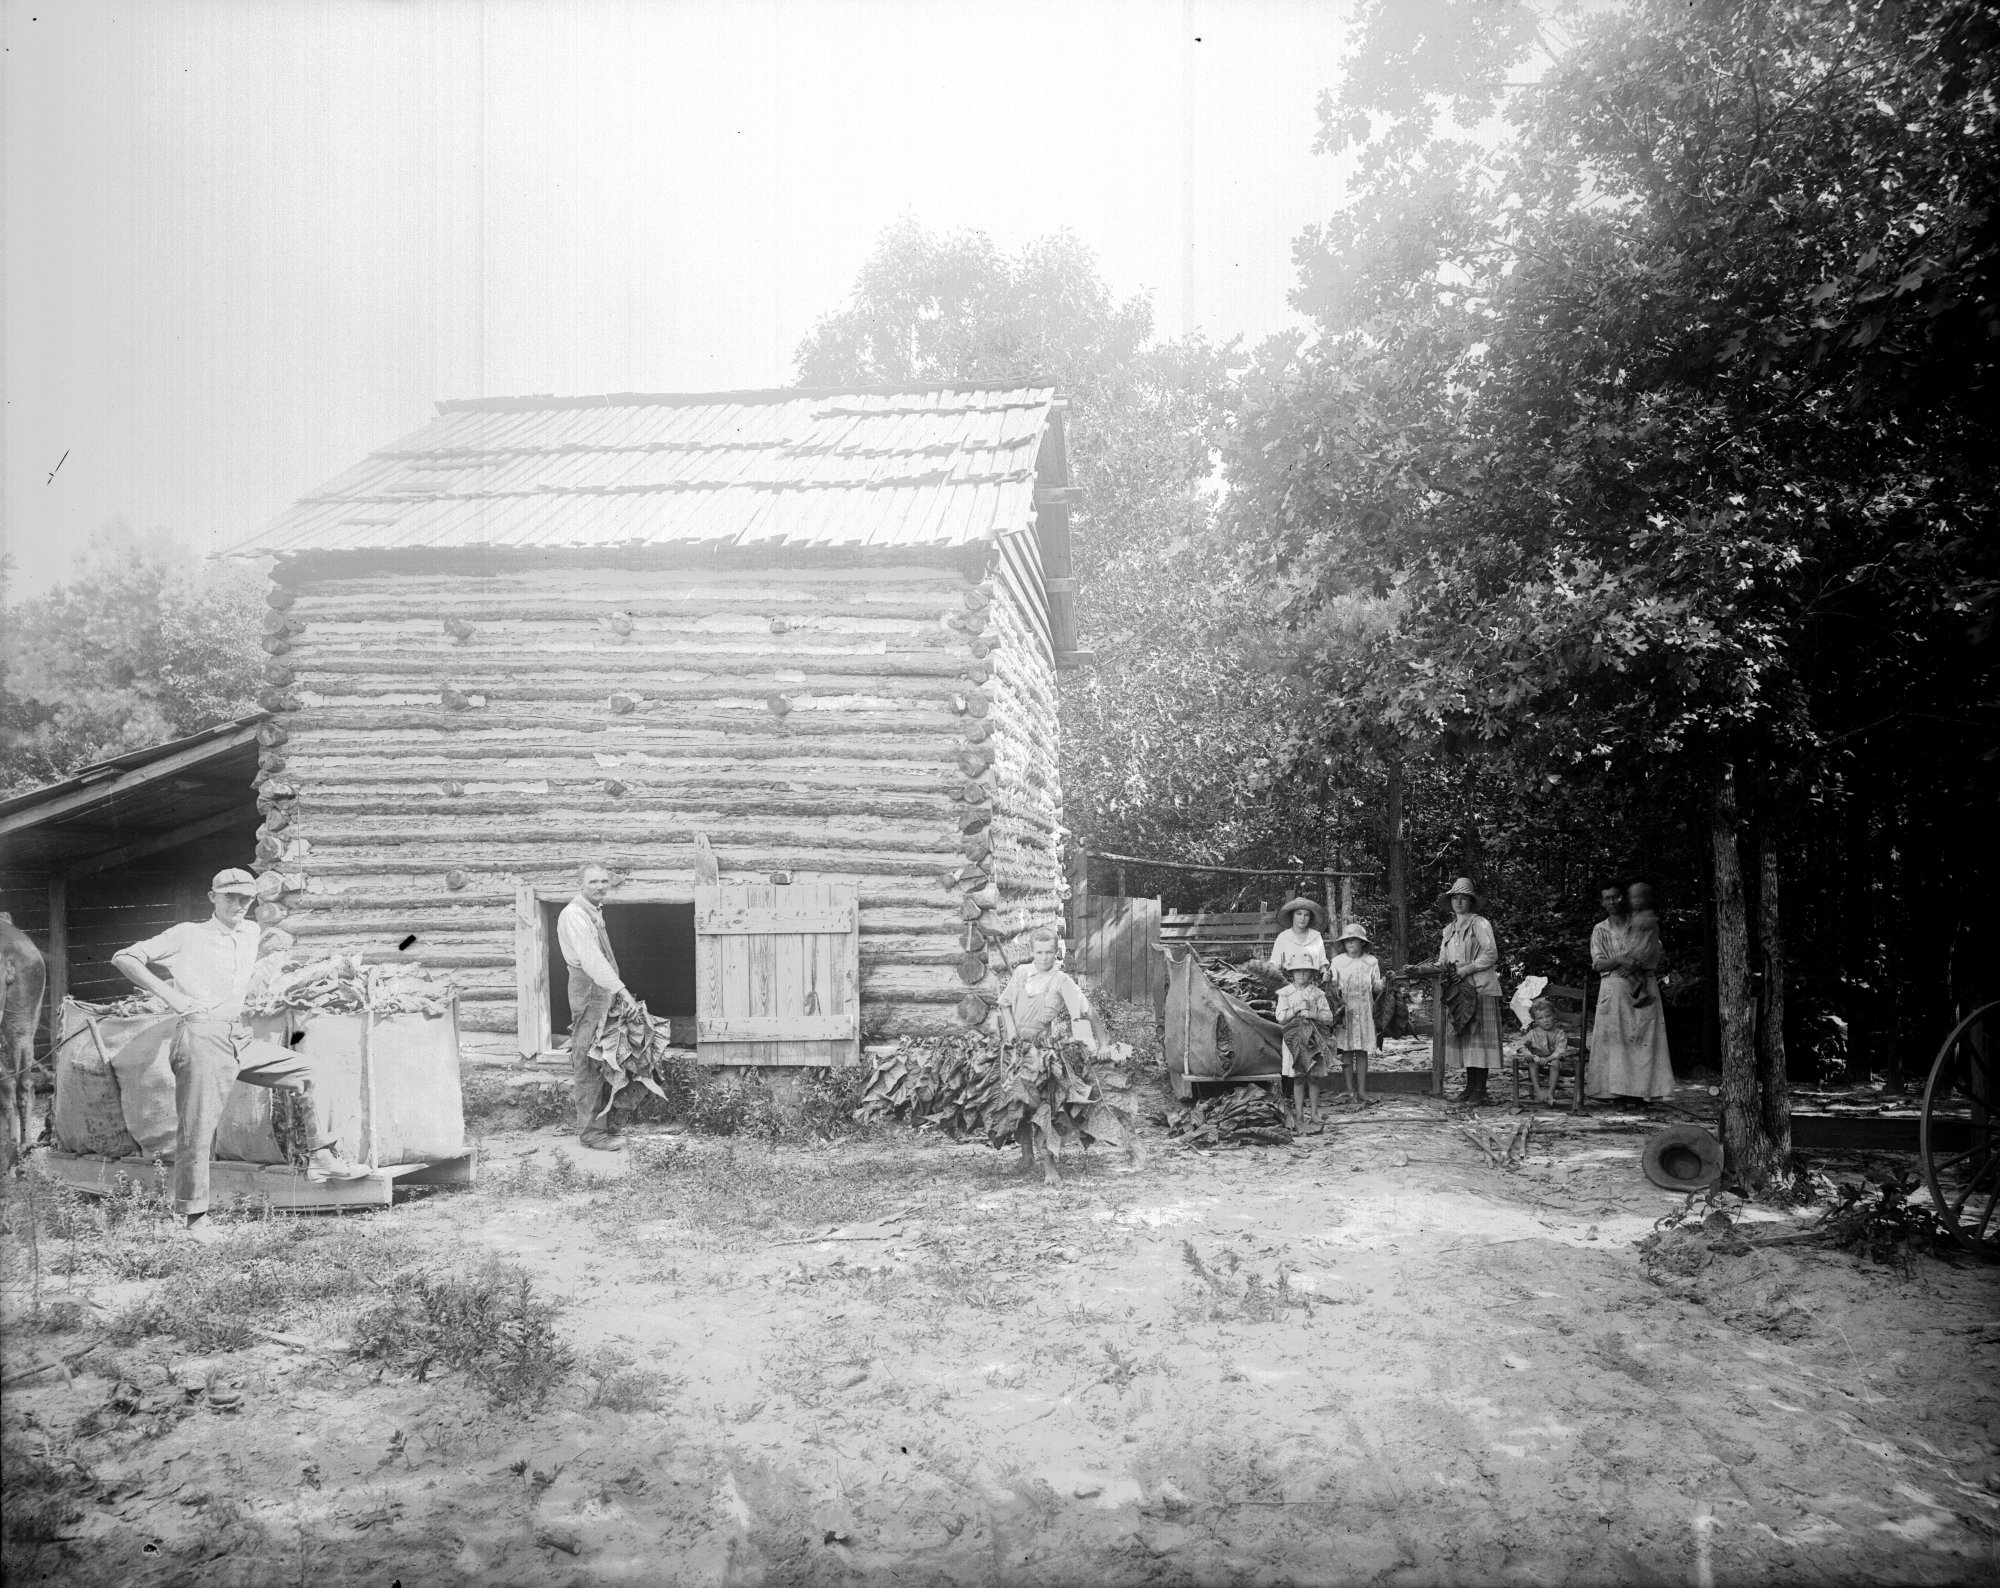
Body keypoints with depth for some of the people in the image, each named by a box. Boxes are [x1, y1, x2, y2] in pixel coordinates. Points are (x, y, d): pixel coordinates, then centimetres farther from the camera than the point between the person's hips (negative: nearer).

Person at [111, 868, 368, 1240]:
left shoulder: (250, 931, 16)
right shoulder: (188, 935, -1)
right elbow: (123, 958, -5)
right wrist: (170, 995, -11)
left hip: (240, 1037, 6)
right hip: (201, 1036, -6)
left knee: (310, 1073, 0)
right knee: (198, 1128, -6)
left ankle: (321, 1159, 2)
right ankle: (195, 1216, 5)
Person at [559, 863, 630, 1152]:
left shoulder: (594, 912, 18)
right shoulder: (574, 915, -14)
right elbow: (591, 959, -24)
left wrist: (616, 988, 14)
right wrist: (620, 989, -27)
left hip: (604, 989, 10)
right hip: (588, 990, -10)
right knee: (589, 1063, -7)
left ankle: (603, 1121, 21)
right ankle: (591, 1131, -4)